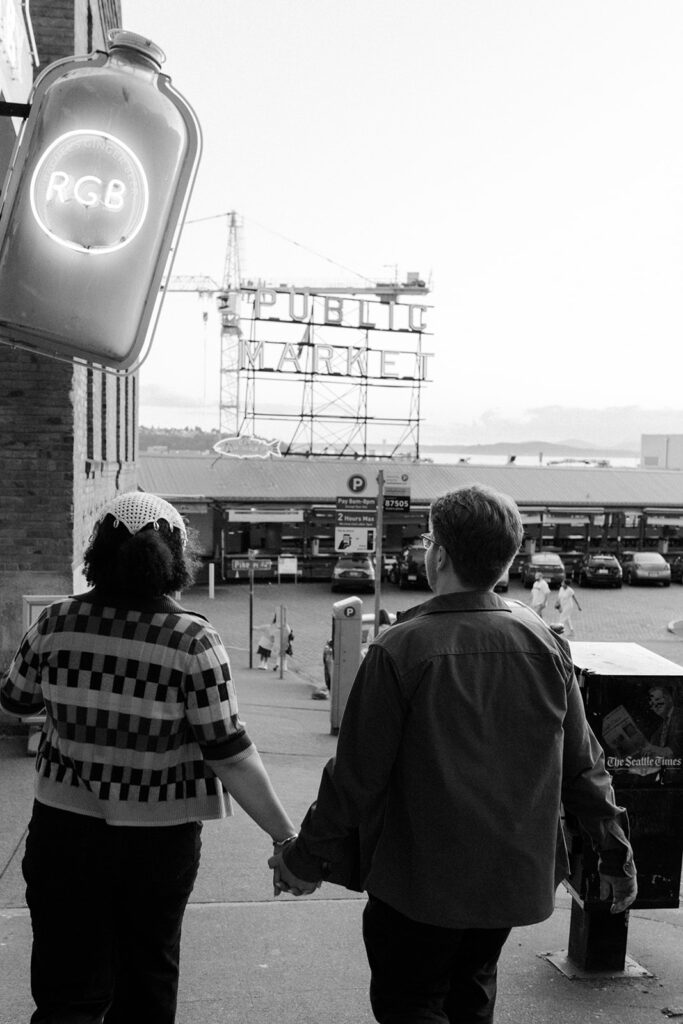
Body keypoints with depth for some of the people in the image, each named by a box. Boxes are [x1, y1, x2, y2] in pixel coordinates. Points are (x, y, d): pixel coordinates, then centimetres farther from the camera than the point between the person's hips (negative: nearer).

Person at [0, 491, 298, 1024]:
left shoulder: (57, 623, -9)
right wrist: (287, 837, -10)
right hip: (160, 837, -1)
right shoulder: (193, 640, -17)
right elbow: (230, 755, -17)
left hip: (65, 827, 2)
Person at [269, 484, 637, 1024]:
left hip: (421, 879, -5)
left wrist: (307, 858, -1)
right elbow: (583, 763, 0)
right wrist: (616, 853, 12)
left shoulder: (399, 650, -21)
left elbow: (357, 773, -16)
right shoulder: (546, 643, -7)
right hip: (515, 874, 5)